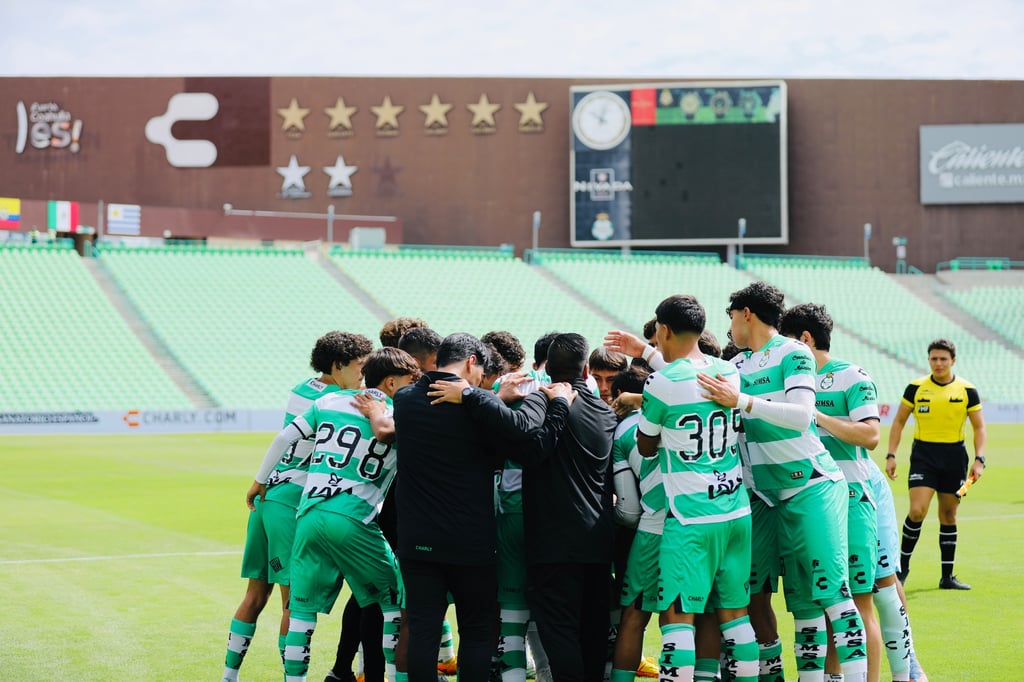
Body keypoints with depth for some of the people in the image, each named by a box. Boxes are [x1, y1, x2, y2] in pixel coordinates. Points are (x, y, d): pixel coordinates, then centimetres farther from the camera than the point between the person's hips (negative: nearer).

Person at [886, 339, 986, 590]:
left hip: (954, 456, 1)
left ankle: (947, 577, 14)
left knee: (948, 516, 7)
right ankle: (902, 564, 4)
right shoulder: (916, 388, -1)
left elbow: (979, 427, 5)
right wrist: (891, 455, -1)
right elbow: (899, 421, 6)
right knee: (917, 511, -16)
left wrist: (979, 460, -7)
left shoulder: (967, 390, 0)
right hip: (923, 454, -1)